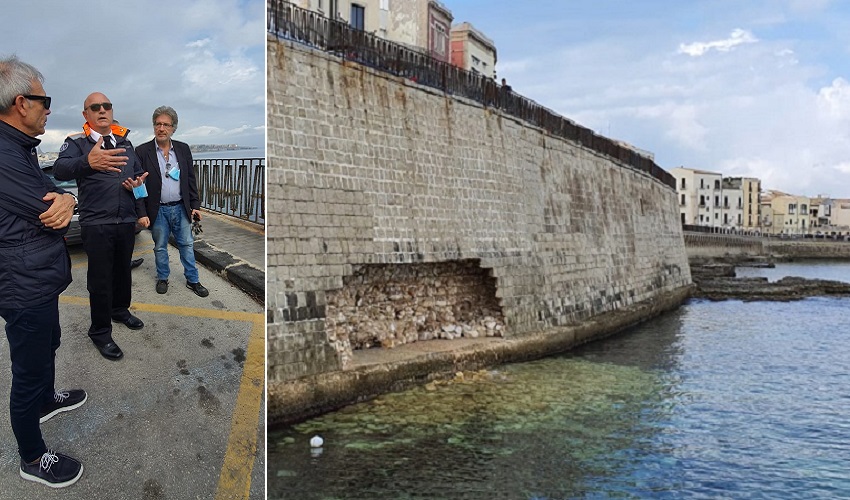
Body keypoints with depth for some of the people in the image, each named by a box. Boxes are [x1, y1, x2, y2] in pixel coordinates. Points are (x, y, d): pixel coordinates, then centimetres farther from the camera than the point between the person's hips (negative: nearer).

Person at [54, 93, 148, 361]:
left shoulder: (124, 142, 11)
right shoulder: (77, 142, -7)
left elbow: (139, 171, 22)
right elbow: (60, 169, -27)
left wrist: (138, 182, -4)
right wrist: (88, 162, -49)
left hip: (126, 220, 5)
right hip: (96, 223, -5)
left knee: (123, 270, 19)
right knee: (100, 278, 0)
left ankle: (120, 310, 40)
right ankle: (100, 332, 12)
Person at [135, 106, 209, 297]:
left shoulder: (183, 149, 3)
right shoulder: (142, 151, -6)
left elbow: (191, 180, 8)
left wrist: (195, 205, 3)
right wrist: (142, 213, -12)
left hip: (181, 208, 2)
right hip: (158, 210, -2)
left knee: (187, 245, 10)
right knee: (160, 247, 11)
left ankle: (193, 280, 20)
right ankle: (162, 279, 27)